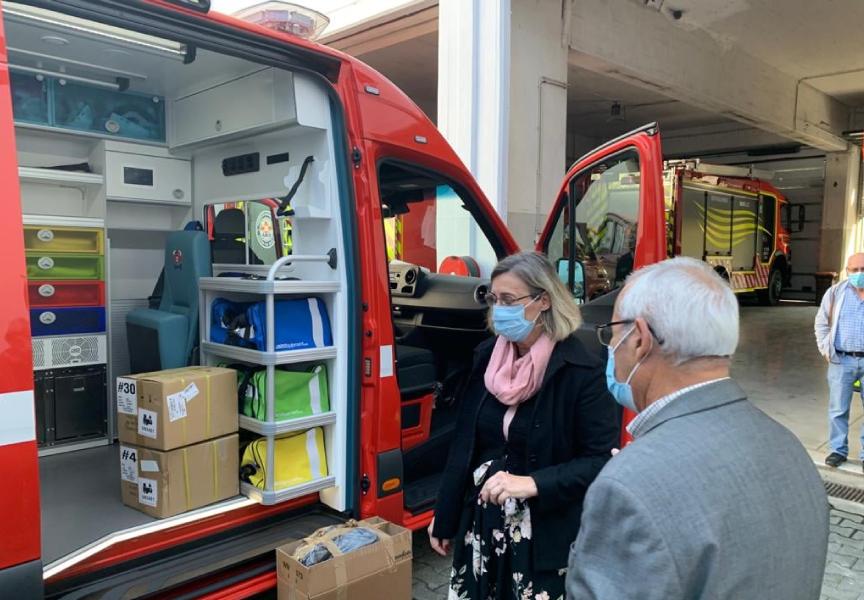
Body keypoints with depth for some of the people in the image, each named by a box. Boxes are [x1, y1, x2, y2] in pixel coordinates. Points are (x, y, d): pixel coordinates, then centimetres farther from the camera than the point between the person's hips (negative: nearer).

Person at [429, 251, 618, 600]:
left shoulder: (581, 371, -15)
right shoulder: (486, 356, 1)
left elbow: (602, 460, -13)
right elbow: (465, 444, 8)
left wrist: (533, 483, -24)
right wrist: (445, 518, 12)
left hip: (546, 535, -4)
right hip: (480, 525, 5)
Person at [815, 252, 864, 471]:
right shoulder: (835, 292, 2)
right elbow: (821, 323, 10)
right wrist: (825, 350, 1)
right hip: (841, 360, 1)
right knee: (838, 409, 8)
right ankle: (838, 450, 20)